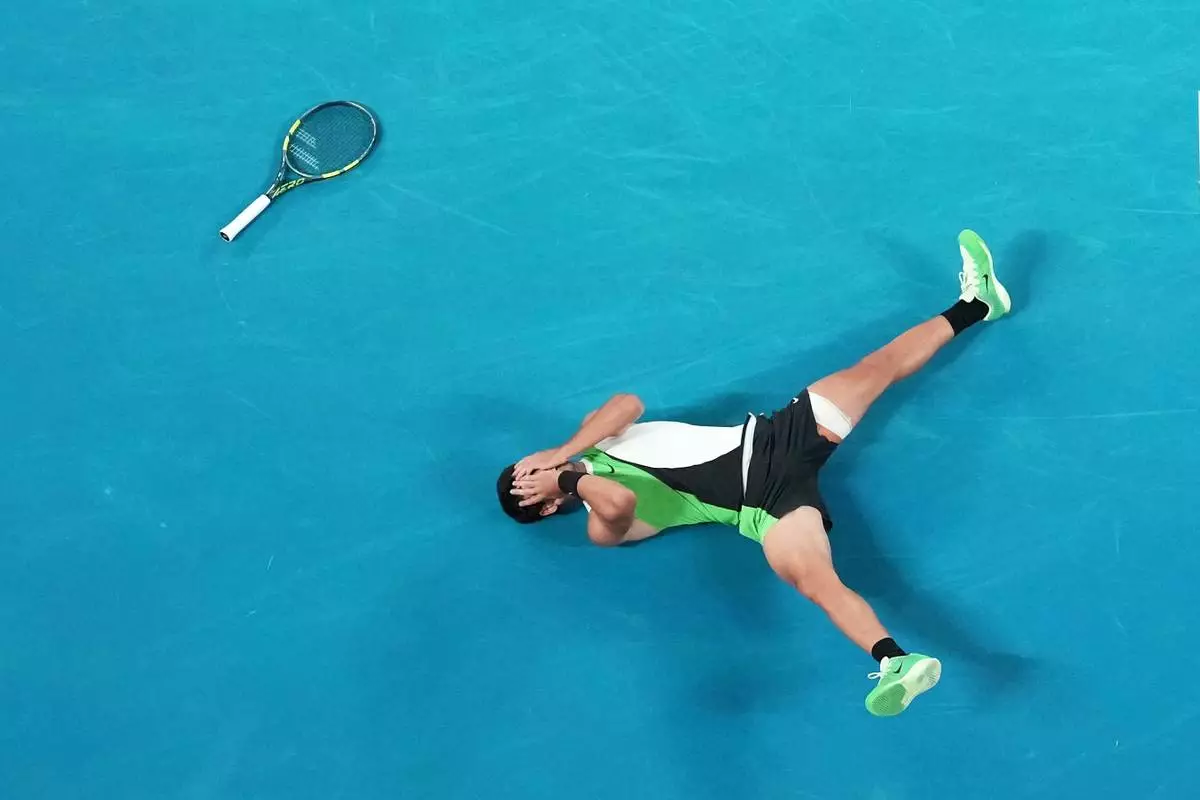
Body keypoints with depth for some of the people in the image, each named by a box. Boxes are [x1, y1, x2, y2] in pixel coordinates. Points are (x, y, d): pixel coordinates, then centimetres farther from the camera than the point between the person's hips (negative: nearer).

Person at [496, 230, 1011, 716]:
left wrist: (563, 454, -13)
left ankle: (975, 302, 19)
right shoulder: (603, 525, -8)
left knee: (878, 365, 3)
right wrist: (570, 478, -19)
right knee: (815, 579, -34)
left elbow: (629, 403, -7)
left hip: (767, 435, 5)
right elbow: (619, 501, -34)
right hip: (766, 499, -5)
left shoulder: (592, 442, 13)